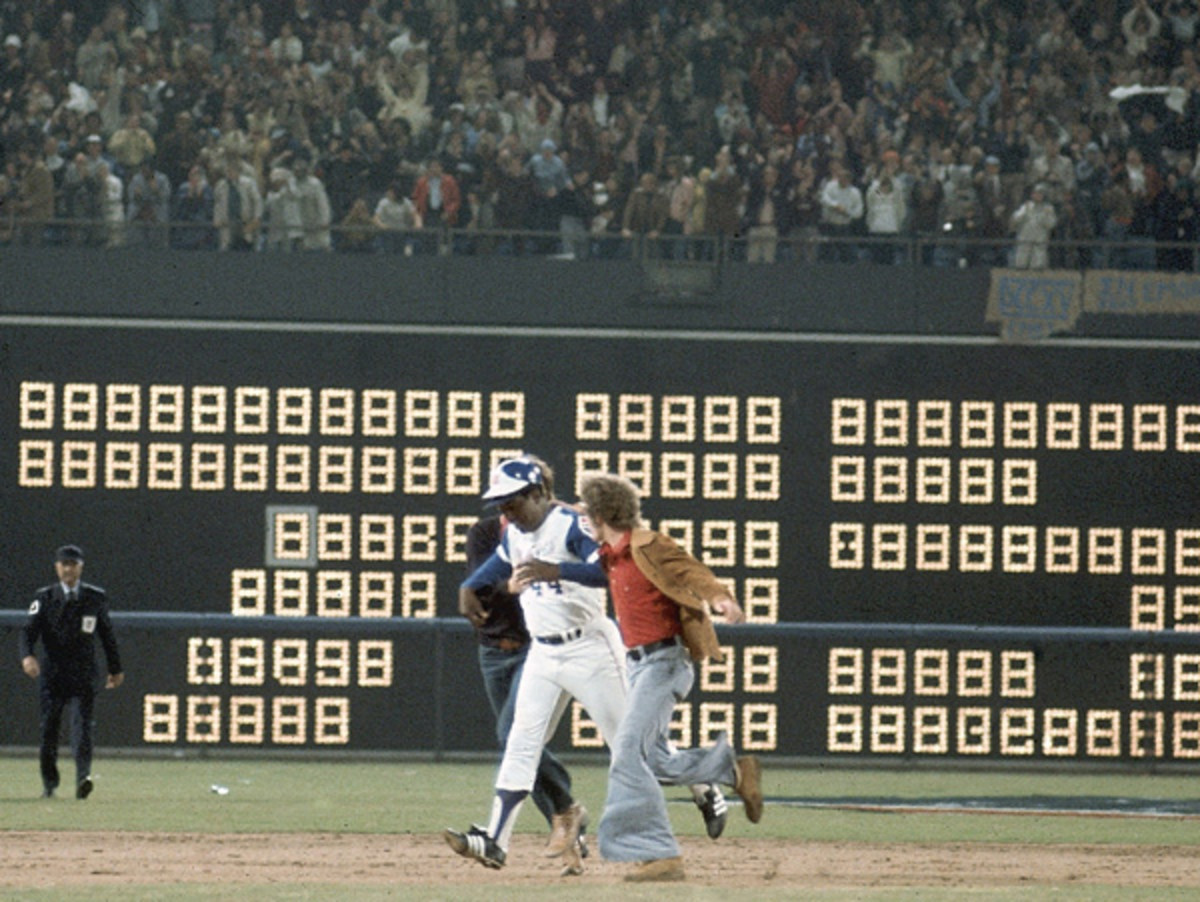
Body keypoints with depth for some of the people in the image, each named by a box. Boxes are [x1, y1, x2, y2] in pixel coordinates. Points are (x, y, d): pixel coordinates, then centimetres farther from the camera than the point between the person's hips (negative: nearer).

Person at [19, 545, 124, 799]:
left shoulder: (96, 597, 6)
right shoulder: (45, 597, 3)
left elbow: (107, 633, 15)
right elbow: (29, 630, -6)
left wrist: (115, 669, 18)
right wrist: (27, 656, -26)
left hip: (83, 674, -1)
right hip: (52, 673, 1)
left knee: (82, 725, -15)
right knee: (49, 728, 4)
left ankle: (83, 777, -28)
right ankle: (49, 783, 17)